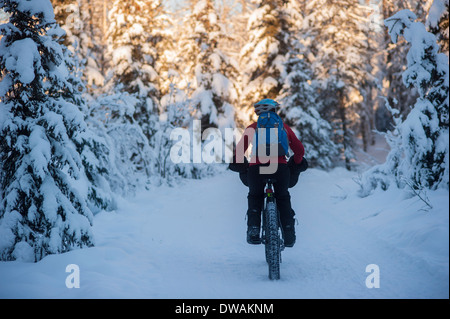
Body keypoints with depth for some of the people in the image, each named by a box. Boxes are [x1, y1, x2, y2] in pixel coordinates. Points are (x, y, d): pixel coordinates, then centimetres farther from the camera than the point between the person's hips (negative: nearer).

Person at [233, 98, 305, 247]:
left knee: (255, 197, 26)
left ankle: (253, 230, 7)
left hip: (256, 168, -1)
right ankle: (289, 234, 13)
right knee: (283, 198, 26)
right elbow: (300, 150, 21)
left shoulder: (252, 128, 15)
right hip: (280, 168, 1)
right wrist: (294, 165, 38)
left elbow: (239, 151, 12)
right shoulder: (284, 127, 20)